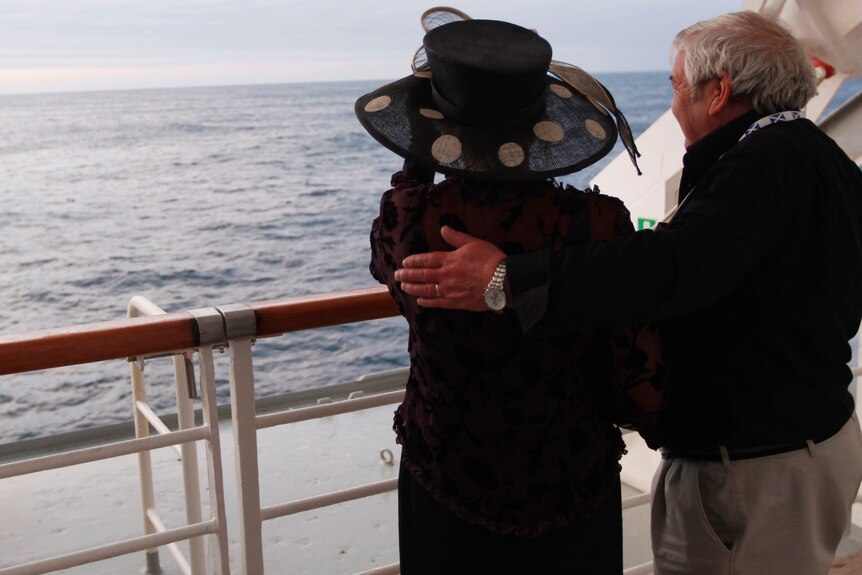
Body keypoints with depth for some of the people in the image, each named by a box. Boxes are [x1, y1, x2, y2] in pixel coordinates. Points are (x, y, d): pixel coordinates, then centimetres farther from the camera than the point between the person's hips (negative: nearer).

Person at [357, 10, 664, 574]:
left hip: (445, 490, 1)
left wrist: (416, 168, 17)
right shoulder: (598, 223, -21)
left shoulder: (407, 217, -18)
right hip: (575, 487, 0)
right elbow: (640, 367, -14)